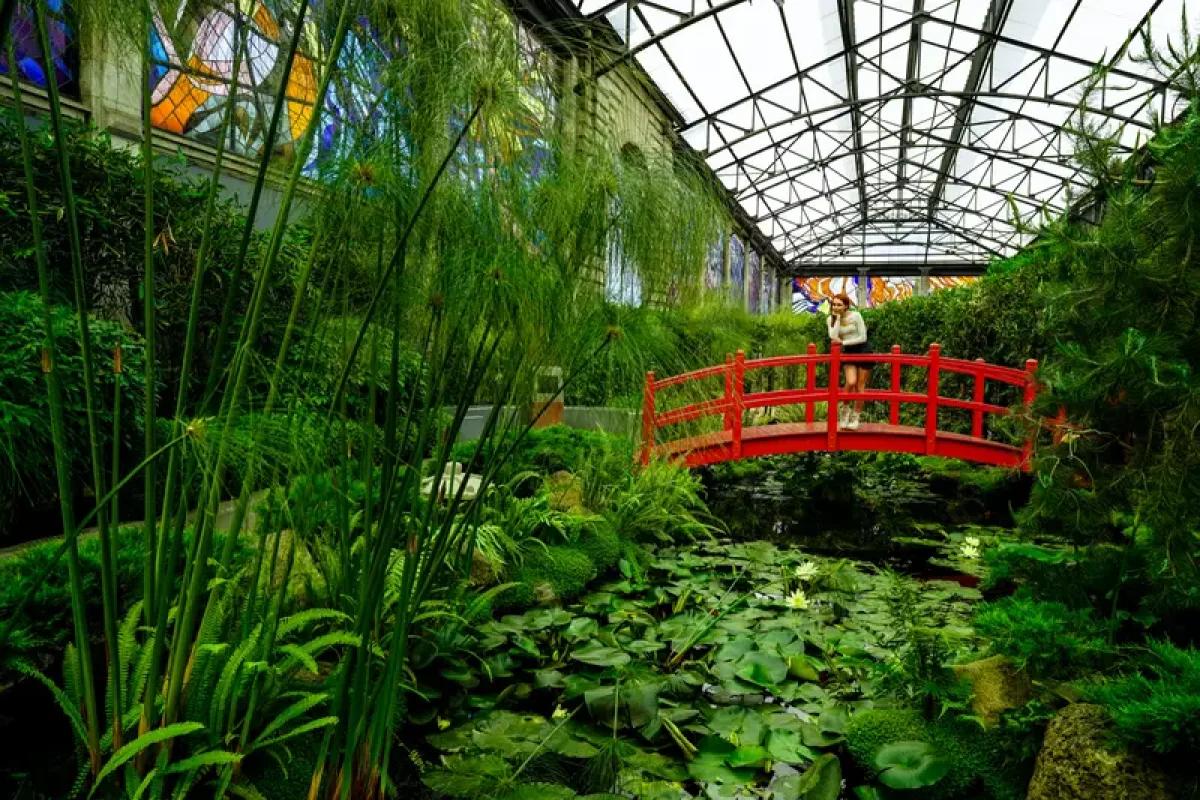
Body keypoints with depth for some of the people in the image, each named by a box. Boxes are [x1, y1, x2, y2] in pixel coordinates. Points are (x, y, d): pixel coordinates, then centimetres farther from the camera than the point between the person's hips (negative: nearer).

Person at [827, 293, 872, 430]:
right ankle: (845, 408, 5)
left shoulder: (855, 316, -14)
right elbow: (833, 337, -21)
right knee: (851, 382, -20)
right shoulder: (832, 319, -5)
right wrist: (837, 318, -20)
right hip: (848, 353, 2)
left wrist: (843, 342, -18)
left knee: (860, 386, 1)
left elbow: (863, 337, -14)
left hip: (863, 351, -2)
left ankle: (856, 417, 13)